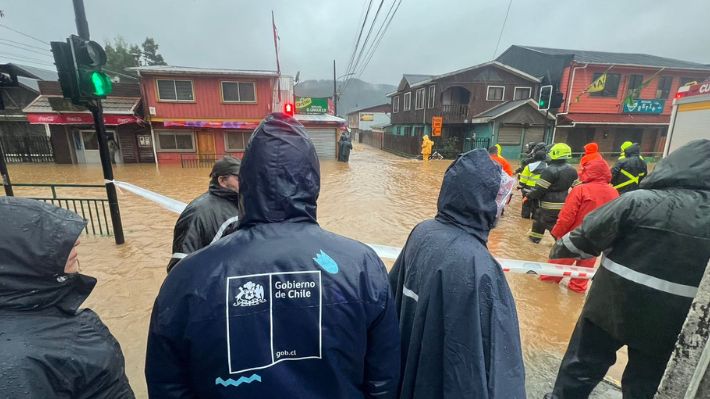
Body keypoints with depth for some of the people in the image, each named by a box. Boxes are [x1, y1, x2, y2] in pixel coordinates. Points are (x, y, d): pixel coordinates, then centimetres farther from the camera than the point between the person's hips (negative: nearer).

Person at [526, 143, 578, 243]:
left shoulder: (549, 170, -20)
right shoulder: (572, 170, 5)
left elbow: (539, 189, -19)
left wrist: (528, 196, -7)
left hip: (549, 205, -6)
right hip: (564, 204, 6)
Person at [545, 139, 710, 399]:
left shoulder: (641, 201, -15)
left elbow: (589, 235, -12)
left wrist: (559, 251, 5)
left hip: (613, 305, -4)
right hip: (671, 322, 4)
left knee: (582, 365, 16)